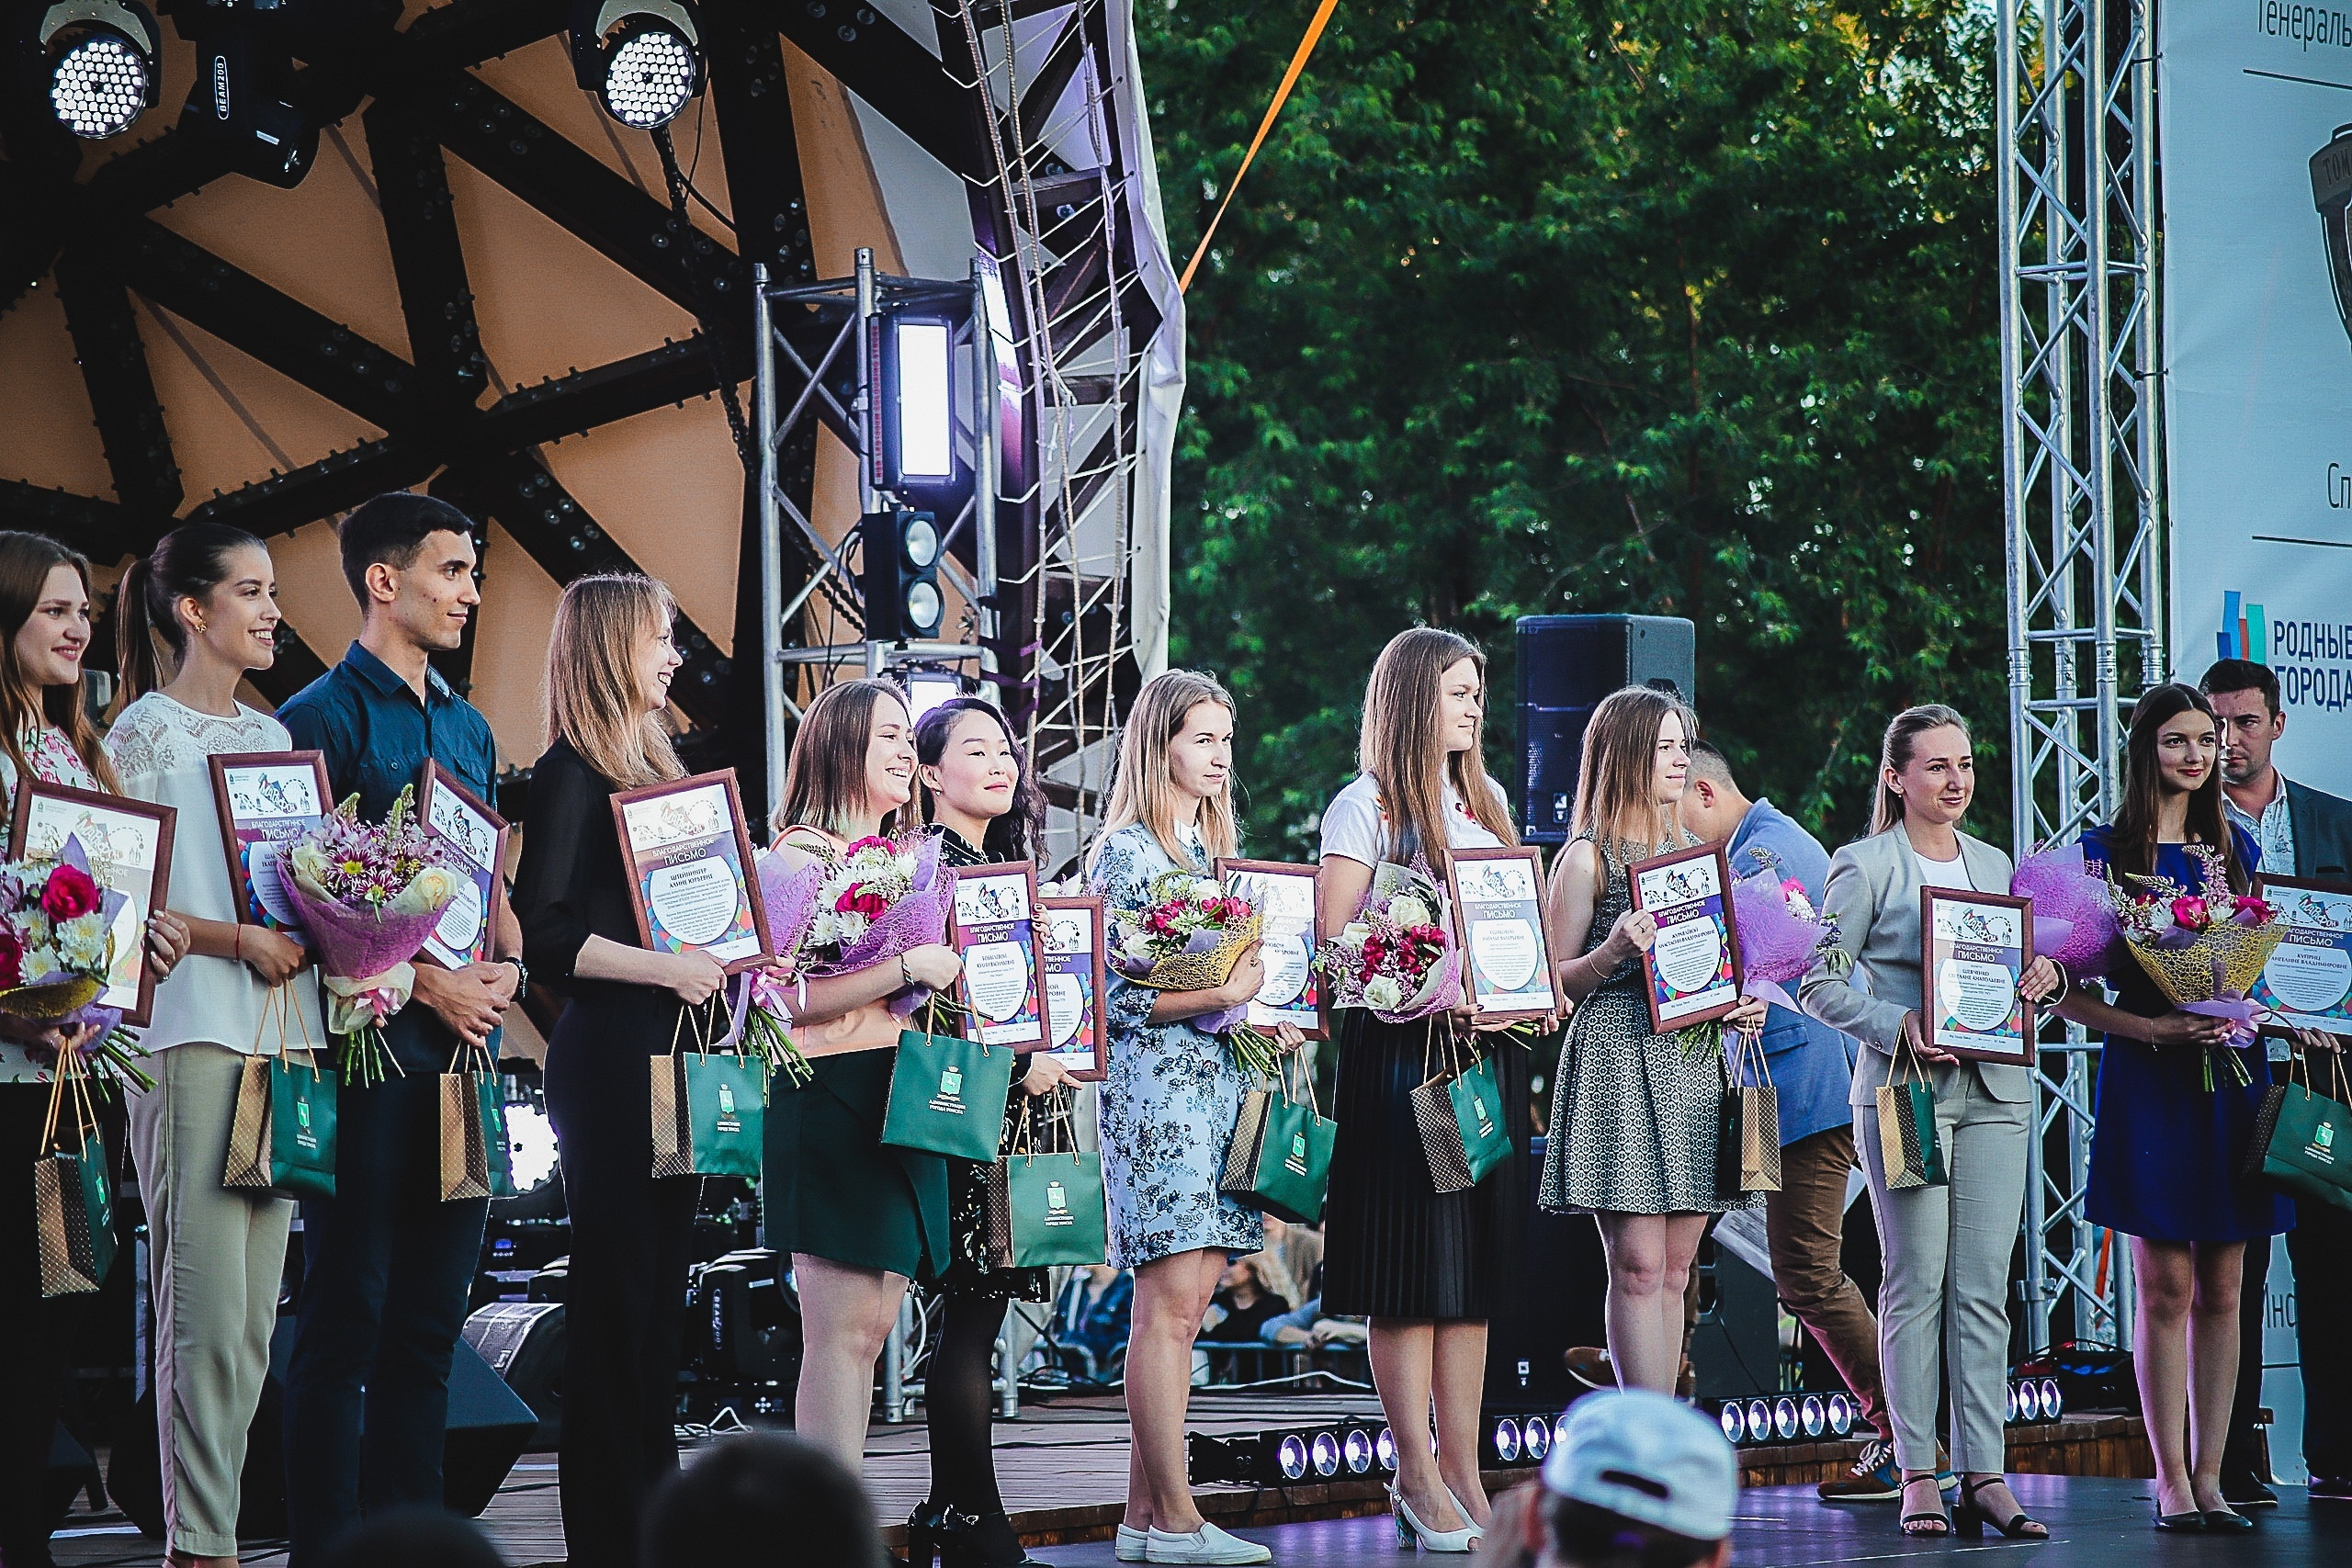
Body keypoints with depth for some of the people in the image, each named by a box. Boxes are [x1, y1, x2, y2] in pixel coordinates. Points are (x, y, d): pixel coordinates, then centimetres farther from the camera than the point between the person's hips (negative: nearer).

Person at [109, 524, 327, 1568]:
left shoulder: (274, 737, 18)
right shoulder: (144, 735, -2)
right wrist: (234, 939, -16)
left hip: (284, 1032, 7)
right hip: (191, 1034, -7)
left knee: (253, 1315, 5)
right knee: (205, 1308, -11)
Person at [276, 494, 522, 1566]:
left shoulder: (467, 728, 18)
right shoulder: (324, 717, -5)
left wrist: (506, 965, 1)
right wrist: (430, 984, -16)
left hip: (462, 1042, 7)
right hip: (369, 1040, -7)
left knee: (433, 1314, 9)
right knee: (350, 1311, -6)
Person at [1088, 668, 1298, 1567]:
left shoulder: (1213, 849, 19)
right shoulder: (1126, 853, -7)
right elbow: (1114, 995, -14)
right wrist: (1224, 996, -19)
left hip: (1217, 1078, 8)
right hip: (1156, 1080, -8)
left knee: (1180, 1305, 5)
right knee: (1172, 1303, -10)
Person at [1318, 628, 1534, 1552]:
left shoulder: (1487, 803, 18)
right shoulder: (1364, 807, -2)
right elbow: (1336, 940, -9)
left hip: (1489, 1048, 6)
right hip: (1400, 1051, -6)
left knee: (1476, 1267, 5)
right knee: (1410, 1269, -5)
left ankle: (1463, 1471, 9)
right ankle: (1418, 1478, -1)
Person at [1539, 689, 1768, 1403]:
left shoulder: (1690, 852, 17)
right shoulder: (1587, 858, -2)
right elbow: (1553, 983, -4)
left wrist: (1744, 1003, 6)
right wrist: (1611, 953, -22)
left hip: (1692, 1068, 7)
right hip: (1617, 1062, -7)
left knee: (1674, 1271, 5)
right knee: (1638, 1266, -10)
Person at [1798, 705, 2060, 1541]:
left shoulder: (1993, 865, 16)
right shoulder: (1865, 866, 0)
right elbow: (1819, 984, -4)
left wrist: (2042, 974, 0)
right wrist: (1899, 1027, -18)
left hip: (1995, 1089, 5)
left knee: (1984, 1288, 2)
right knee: (1916, 1283, -3)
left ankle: (1984, 1474, 2)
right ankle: (1917, 1476, 1)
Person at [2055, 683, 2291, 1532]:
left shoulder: (2237, 847, 12)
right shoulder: (2105, 851, -1)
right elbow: (2071, 993, -4)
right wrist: (2152, 1025, -18)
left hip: (2233, 1073, 4)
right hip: (2148, 1078, -4)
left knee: (2221, 1287, 4)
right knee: (2166, 1286, -4)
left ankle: (2209, 1476, 8)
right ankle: (2171, 1480, 1)